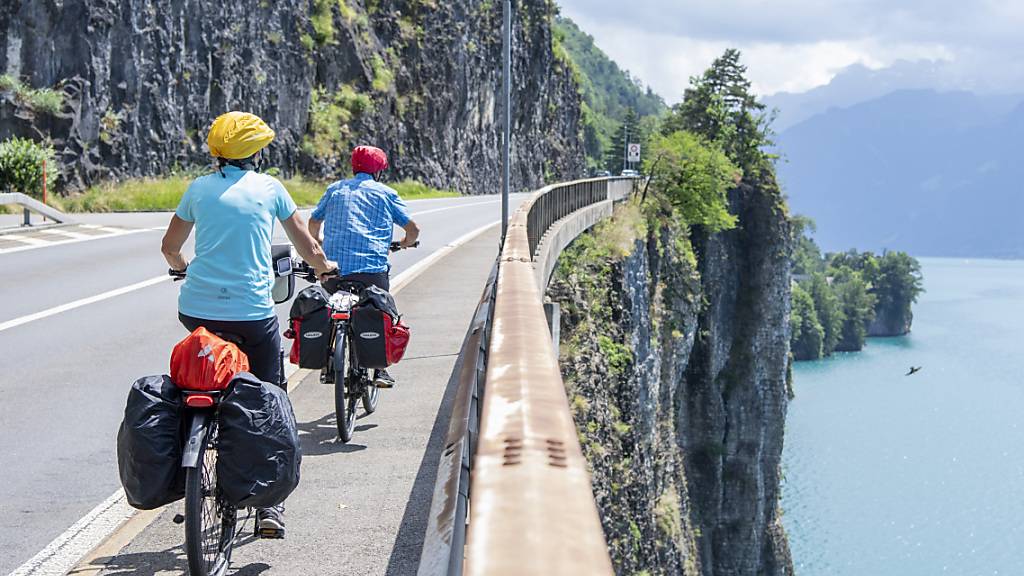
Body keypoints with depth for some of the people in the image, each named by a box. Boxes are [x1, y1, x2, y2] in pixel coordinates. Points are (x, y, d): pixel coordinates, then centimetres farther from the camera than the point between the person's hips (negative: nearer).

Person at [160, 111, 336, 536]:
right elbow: (309, 249, 11)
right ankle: (270, 504, 6)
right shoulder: (269, 187, 5)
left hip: (197, 310, 2)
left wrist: (181, 266, 44)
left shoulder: (199, 188, 9)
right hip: (253, 314, -2)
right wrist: (324, 268, 33)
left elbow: (170, 247, 21)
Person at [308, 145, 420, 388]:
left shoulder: (335, 189, 17)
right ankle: (380, 370, 7)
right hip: (372, 266, -2)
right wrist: (406, 242, 30)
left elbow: (313, 222, 25)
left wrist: (316, 242, 45)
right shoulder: (385, 193, 9)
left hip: (334, 265, 3)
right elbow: (413, 229, 8)